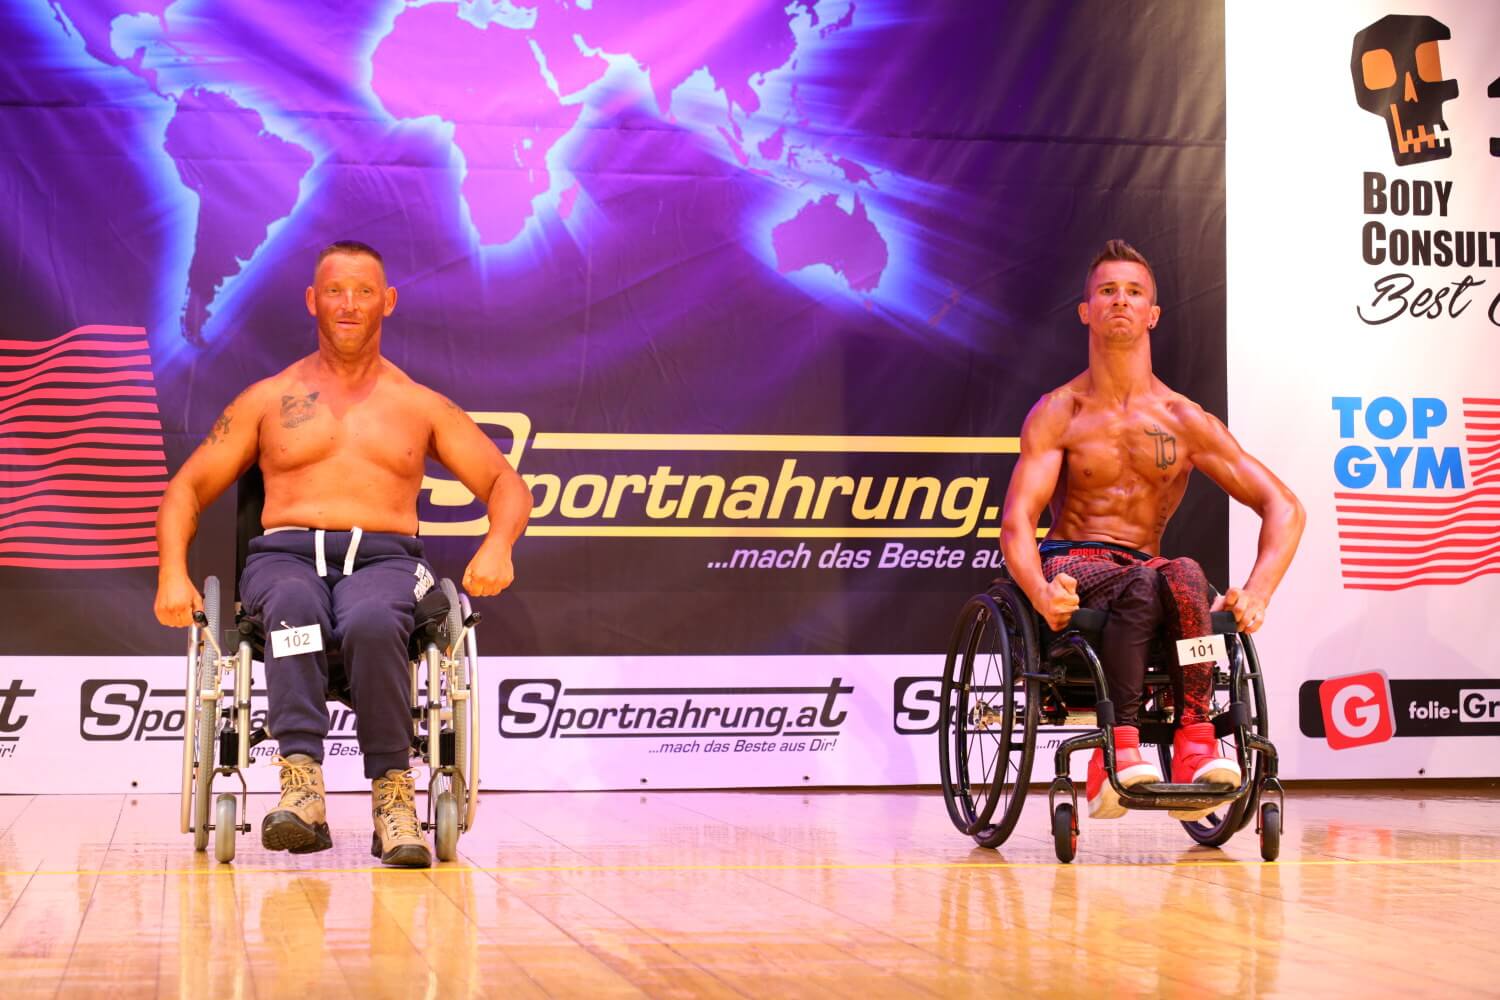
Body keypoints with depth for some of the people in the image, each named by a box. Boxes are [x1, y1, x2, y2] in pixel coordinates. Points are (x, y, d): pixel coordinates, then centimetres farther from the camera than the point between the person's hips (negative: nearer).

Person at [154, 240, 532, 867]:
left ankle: (392, 788, -37)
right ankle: (302, 783, -51)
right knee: (294, 609, -39)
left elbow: (506, 485, 15)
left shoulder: (423, 408, 18)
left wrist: (497, 545, -8)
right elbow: (187, 488, 16)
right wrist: (173, 573, -4)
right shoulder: (266, 401, 17)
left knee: (371, 622, -39)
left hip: (386, 560, 0)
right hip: (286, 556, 0)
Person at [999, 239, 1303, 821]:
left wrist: (1257, 593, -17)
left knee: (1185, 577, -35)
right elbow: (1018, 519, -10)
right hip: (1073, 566, -2)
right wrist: (1041, 592, -32)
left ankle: (1194, 744, -43)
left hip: (1144, 569, 2)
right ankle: (1120, 747, -46)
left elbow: (1284, 509, 2)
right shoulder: (1058, 414, 2)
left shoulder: (1185, 422, 5)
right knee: (1142, 585, -36)